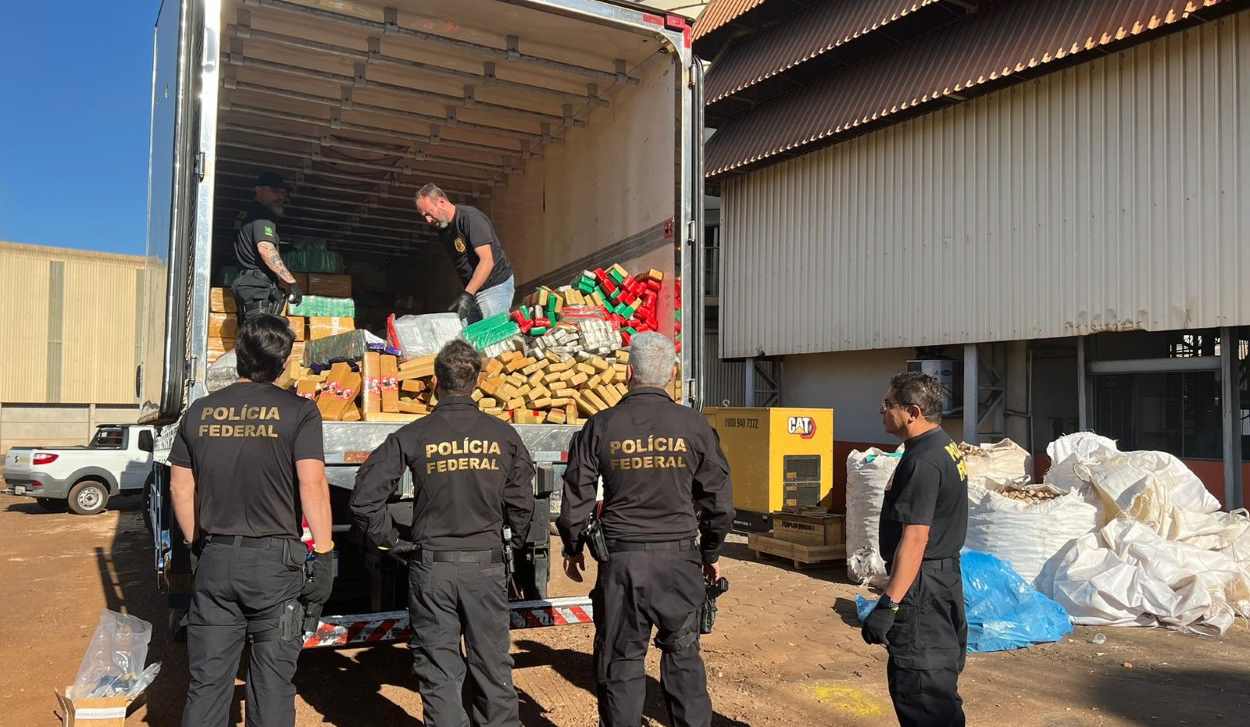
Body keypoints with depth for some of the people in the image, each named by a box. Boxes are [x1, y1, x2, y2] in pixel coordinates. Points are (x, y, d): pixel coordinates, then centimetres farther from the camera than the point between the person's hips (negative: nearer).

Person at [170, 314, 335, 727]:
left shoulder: (200, 411, 5)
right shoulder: (297, 411, -9)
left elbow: (180, 486, 9)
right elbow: (312, 483, -16)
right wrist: (323, 554, -12)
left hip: (215, 558, 4)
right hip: (276, 560, -3)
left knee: (208, 681, 14)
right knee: (272, 682, 8)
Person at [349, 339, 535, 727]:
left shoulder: (413, 435, -6)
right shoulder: (503, 434, -2)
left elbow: (365, 495, -7)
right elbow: (521, 503, 1)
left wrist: (390, 541, 3)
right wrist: (514, 546, 16)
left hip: (431, 566, -1)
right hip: (487, 565, 2)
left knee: (439, 669, 9)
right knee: (492, 663, 15)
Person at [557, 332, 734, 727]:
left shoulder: (601, 426, -5)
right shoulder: (693, 425, -4)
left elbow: (576, 500, 1)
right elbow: (719, 502, 2)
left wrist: (572, 549, 18)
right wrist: (710, 554, 17)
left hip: (621, 560, -1)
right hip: (679, 558, 1)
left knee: (621, 661, 12)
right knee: (683, 655, 16)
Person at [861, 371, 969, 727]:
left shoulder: (922, 462, -22)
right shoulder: (946, 447, 11)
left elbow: (915, 539, -27)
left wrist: (888, 604, -28)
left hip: (922, 585, -11)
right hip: (945, 576, 11)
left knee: (916, 687, -2)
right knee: (938, 682, 21)